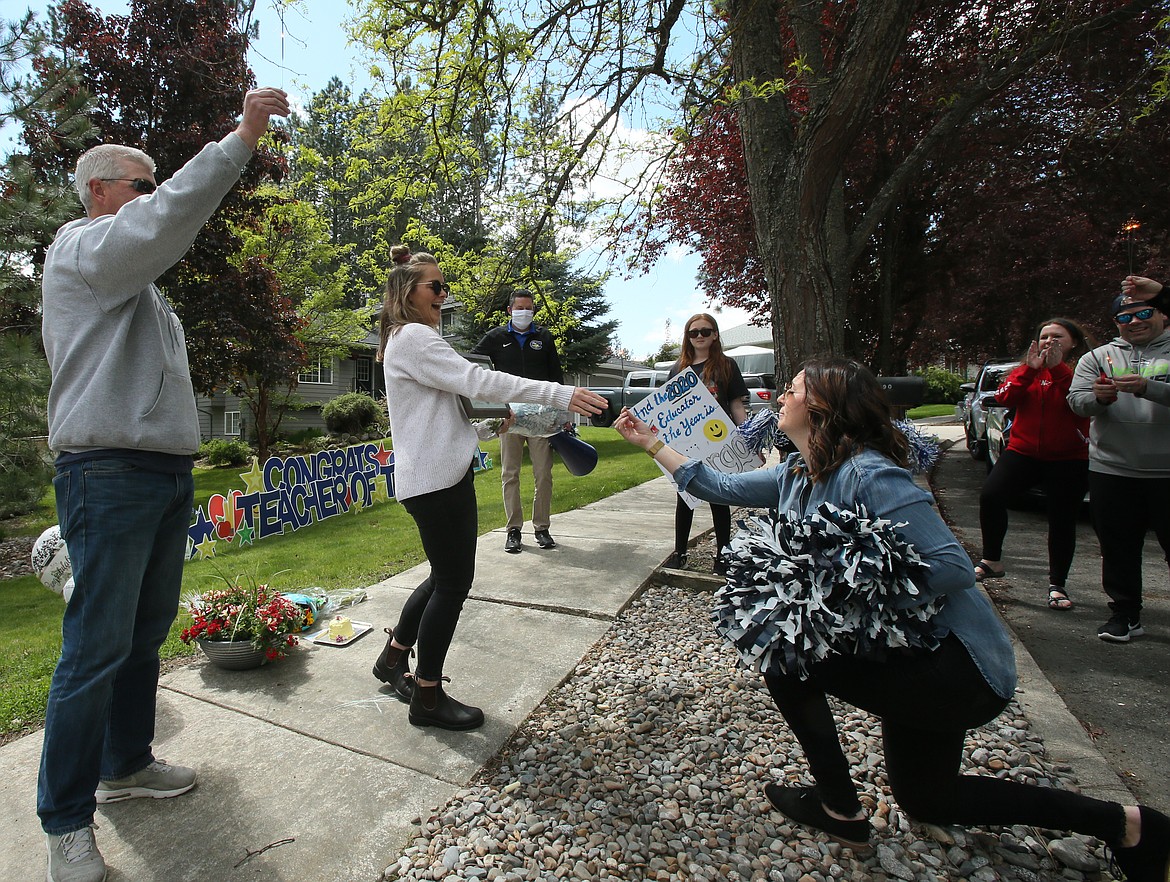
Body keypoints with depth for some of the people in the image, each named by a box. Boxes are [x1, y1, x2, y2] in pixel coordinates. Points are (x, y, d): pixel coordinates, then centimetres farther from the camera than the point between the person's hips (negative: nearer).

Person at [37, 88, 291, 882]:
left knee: (147, 630, 15)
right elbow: (169, 219, -23)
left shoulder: (136, 279, 25)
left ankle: (126, 765, 30)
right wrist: (244, 137, -20)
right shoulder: (82, 246, -3)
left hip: (167, 473, 9)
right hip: (110, 473, -9)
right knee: (98, 646, -4)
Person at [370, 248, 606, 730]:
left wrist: (487, 425, 19)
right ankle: (428, 696, 15)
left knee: (445, 577, 18)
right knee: (453, 583, -1)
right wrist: (560, 394, -25)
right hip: (435, 479, -10)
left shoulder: (410, 339, 21)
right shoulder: (414, 338, -13)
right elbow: (478, 380, -23)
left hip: (442, 475, 10)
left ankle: (394, 657, 36)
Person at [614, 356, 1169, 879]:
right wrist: (650, 442, 8)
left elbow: (955, 568, -29)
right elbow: (716, 486, 7)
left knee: (785, 659, -13)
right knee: (924, 799, 23)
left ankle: (841, 812, 11)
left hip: (958, 662, -9)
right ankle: (1124, 824, 36)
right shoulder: (795, 474, 0)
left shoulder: (869, 475, -27)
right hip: (919, 660, 9)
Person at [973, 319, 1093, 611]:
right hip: (1023, 451, 2)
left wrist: (1058, 368, -21)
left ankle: (1057, 585, 20)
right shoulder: (1028, 369, 10)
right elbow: (1004, 398, -6)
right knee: (990, 496, -17)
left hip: (1068, 458, -2)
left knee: (1062, 520, 5)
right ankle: (992, 561, 0)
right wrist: (1031, 368, -15)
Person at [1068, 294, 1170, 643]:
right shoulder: (1097, 357, 10)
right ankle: (1125, 614, 22)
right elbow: (1075, 400, 0)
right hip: (1111, 470, 2)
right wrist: (1097, 397, -20)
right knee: (1118, 548, 9)